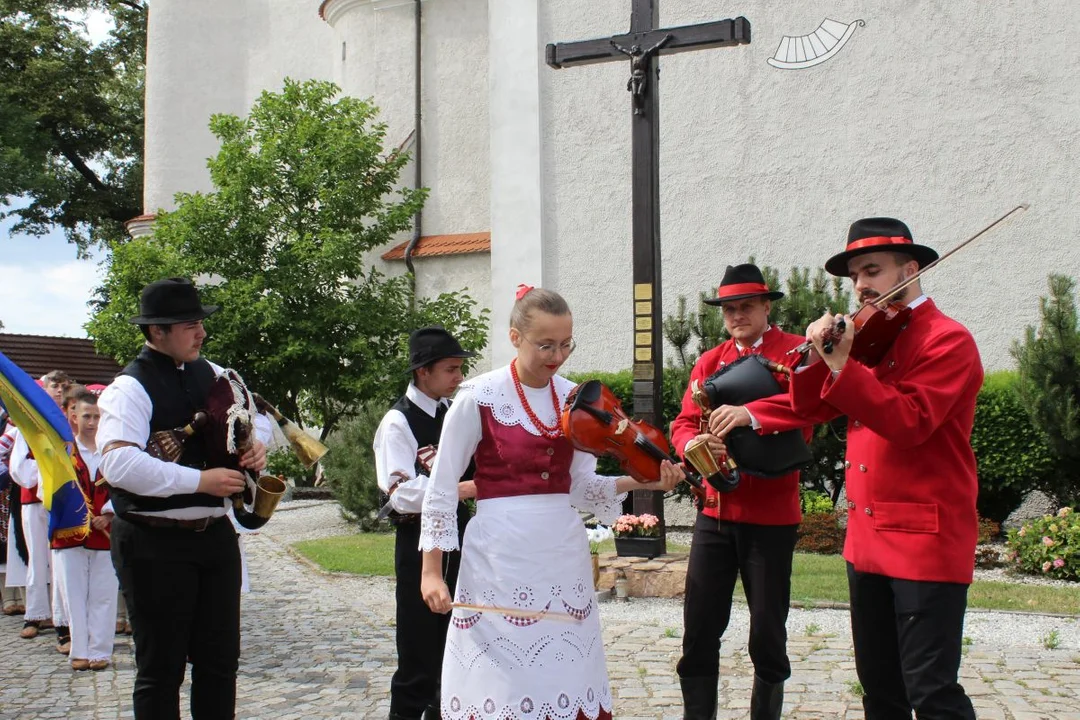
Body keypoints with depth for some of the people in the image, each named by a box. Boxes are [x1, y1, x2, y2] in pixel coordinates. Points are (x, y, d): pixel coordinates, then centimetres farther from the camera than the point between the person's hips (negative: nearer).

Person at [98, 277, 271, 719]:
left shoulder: (210, 374, 8)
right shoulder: (131, 388, -14)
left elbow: (254, 413, 23)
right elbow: (118, 463, -28)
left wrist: (257, 443, -1)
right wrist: (200, 480, -27)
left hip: (215, 533, 7)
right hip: (155, 544, -6)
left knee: (220, 661, 14)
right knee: (161, 669, 5)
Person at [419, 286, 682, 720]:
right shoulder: (478, 397, -9)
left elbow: (580, 485, 7)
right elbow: (441, 488, -5)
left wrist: (638, 482, -9)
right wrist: (431, 571, -6)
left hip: (564, 555, 4)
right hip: (500, 558, -4)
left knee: (567, 681, 9)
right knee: (500, 685, 1)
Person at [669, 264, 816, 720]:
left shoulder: (796, 351, -1)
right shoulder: (708, 362, 12)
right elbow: (684, 422, 5)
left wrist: (751, 413, -36)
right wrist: (692, 444, -19)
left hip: (772, 514, -3)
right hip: (714, 511, 3)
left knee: (768, 633, 7)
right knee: (699, 630, 3)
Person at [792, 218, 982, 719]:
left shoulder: (947, 339, -9)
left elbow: (909, 422, -23)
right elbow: (812, 407, 9)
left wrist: (842, 366, -25)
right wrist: (817, 356, -8)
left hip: (926, 540, -8)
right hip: (868, 538, 8)